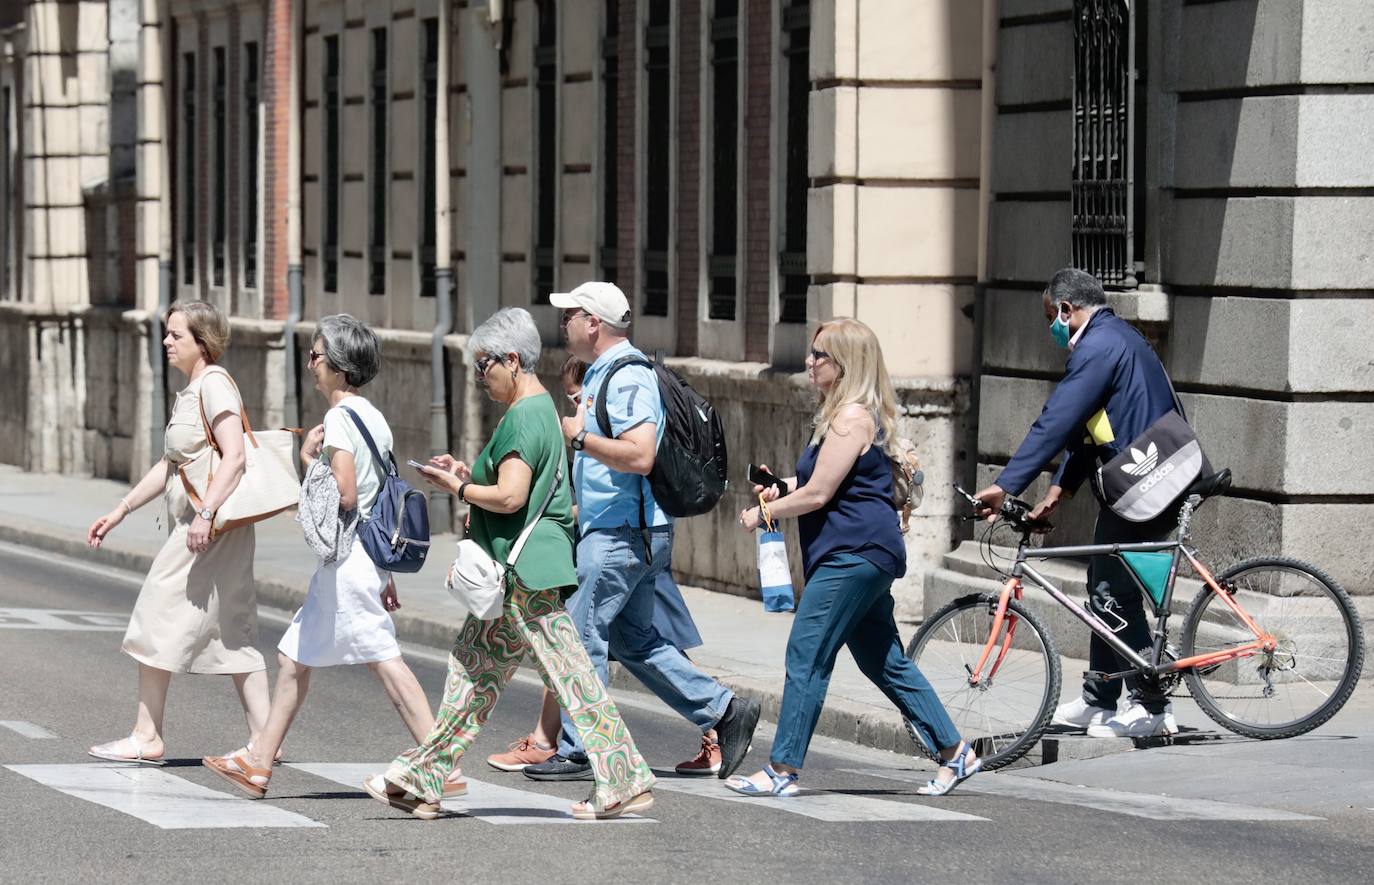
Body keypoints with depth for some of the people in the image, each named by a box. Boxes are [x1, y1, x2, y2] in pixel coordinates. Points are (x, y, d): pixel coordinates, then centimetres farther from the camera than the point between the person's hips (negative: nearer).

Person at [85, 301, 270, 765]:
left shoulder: (214, 384, -12)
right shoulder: (188, 391, 18)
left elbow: (234, 456, -22)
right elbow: (168, 465, 24)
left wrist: (205, 513, -30)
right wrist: (119, 511, 23)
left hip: (213, 524, -10)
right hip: (190, 523, 10)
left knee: (158, 619, -6)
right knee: (232, 630, 8)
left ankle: (146, 737, -1)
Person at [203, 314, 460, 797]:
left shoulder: (339, 418, -13)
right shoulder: (374, 418, 14)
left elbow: (345, 494, -23)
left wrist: (308, 458, -8)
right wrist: (385, 573, 20)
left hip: (346, 557, -10)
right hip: (368, 555, 10)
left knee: (384, 659, -11)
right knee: (294, 658, 15)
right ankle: (259, 763, 21)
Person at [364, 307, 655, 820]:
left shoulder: (524, 417, -15)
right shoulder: (540, 409, 16)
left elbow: (510, 497, -22)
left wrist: (458, 489, -8)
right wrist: (468, 473, 15)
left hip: (525, 573, -11)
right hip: (520, 572, 11)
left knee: (571, 675, -8)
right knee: (471, 671, 12)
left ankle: (627, 783, -5)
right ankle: (421, 783, 16)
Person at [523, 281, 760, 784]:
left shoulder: (628, 378, -16)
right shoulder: (602, 373, 16)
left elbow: (639, 456, -28)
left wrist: (579, 437, -19)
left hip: (621, 532, -10)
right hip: (616, 531, 10)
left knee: (582, 634, -5)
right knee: (634, 641, 13)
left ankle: (578, 752, -1)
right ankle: (723, 711, 13)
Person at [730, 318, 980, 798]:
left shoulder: (852, 418, -15)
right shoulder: (842, 413, 17)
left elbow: (819, 494, -17)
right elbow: (823, 483, 26)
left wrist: (763, 513, -5)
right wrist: (780, 487, 10)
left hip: (854, 554, -11)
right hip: (858, 554, 11)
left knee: (806, 655, -9)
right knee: (884, 660, 14)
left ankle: (782, 771, -7)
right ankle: (956, 752, 17)